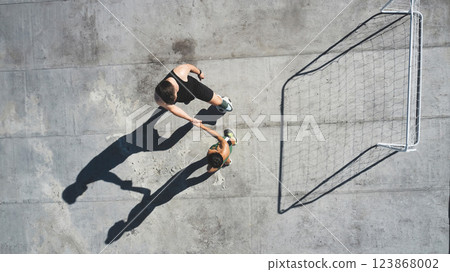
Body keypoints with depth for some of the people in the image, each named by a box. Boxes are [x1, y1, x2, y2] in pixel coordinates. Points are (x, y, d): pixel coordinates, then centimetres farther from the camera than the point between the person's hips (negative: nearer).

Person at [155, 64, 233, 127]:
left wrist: (199, 73, 0)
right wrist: (191, 119, -19)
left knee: (218, 102, 12)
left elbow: (189, 67, -22)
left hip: (194, 86, -1)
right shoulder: (159, 100, -40)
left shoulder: (181, 72, -46)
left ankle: (223, 101, 49)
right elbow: (172, 109, -23)